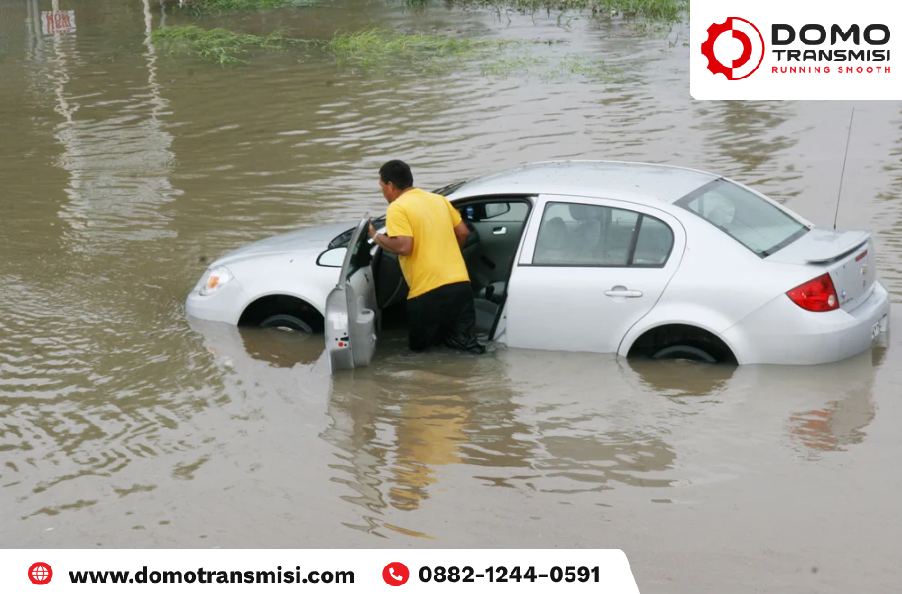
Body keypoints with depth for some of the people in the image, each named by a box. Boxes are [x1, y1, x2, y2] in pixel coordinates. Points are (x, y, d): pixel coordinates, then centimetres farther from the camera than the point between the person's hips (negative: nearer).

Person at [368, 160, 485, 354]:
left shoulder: (397, 208, -5)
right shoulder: (439, 199, 16)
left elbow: (404, 247, -16)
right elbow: (463, 232, 20)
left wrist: (376, 237, 1)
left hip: (428, 291, -5)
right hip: (460, 284, 6)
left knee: (419, 345, 13)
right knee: (462, 341, 10)